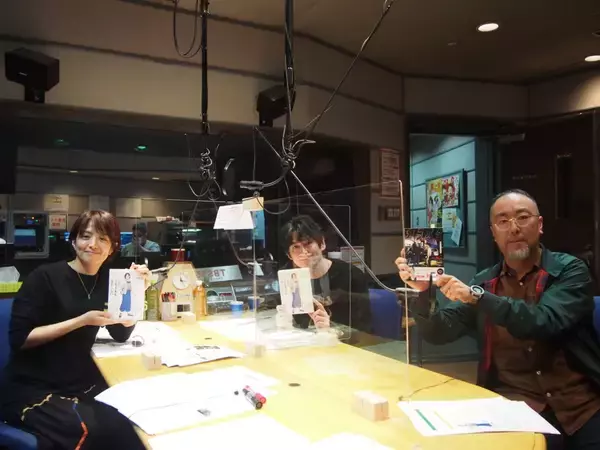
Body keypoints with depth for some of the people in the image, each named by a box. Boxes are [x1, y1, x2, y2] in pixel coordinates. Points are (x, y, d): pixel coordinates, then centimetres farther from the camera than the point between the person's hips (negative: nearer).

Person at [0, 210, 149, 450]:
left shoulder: (107, 279, 5)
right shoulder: (45, 277, -11)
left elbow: (121, 334, 3)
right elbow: (19, 339, -15)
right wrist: (82, 320, -21)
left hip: (80, 384, 5)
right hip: (30, 388, -5)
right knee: (91, 429, -28)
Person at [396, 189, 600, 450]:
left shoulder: (570, 271, 0)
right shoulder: (484, 282, 6)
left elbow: (546, 322, -18)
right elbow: (438, 334, 1)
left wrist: (477, 297, -23)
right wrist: (421, 291, -14)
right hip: (516, 406, 1)